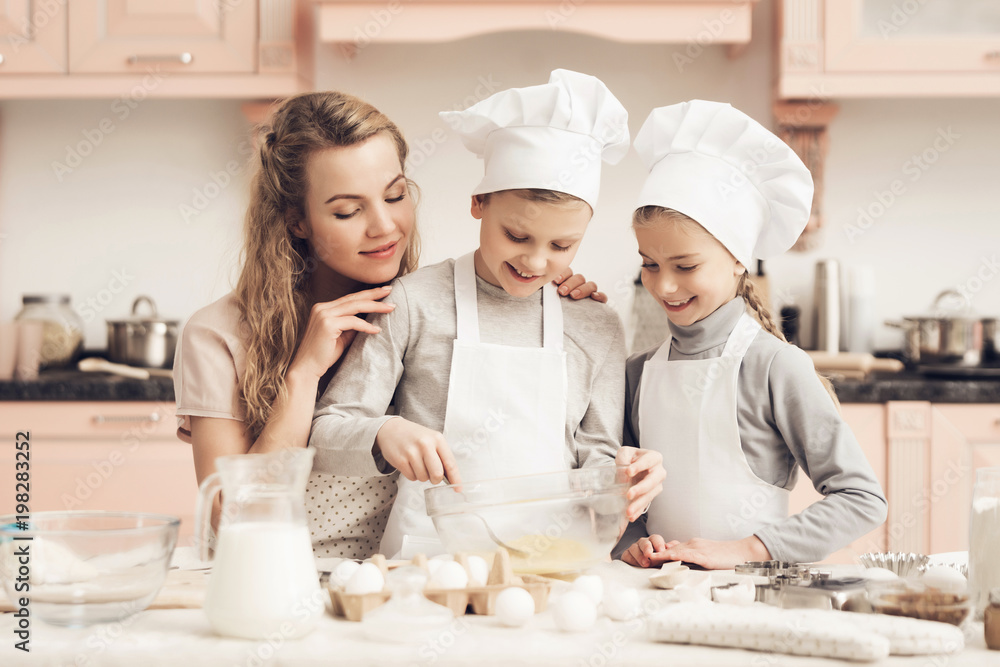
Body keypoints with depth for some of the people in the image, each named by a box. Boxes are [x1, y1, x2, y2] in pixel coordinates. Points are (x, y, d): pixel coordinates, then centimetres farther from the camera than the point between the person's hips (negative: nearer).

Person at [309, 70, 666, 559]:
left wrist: (619, 471, -7)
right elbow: (325, 437, 1)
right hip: (430, 556, -5)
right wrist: (385, 436, -20)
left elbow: (593, 457, 16)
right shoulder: (415, 303, 2)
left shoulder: (596, 329, 12)